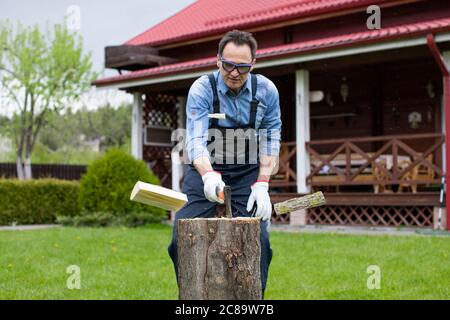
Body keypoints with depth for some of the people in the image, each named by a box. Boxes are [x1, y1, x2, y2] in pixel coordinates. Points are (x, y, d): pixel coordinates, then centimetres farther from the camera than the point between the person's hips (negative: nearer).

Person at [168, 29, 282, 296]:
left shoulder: (267, 91, -6)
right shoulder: (201, 89, -13)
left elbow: (270, 140, -2)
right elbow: (195, 139, -23)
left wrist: (262, 185, -13)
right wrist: (208, 175, -42)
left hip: (248, 174, 1)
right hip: (206, 170, -1)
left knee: (257, 239, -11)